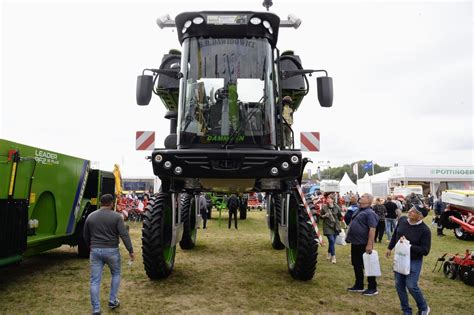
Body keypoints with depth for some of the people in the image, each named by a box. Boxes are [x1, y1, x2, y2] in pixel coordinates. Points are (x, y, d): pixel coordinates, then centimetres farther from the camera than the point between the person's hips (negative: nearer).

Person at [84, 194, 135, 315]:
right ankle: (112, 301, 22)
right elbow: (124, 235, -12)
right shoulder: (116, 216, -7)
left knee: (95, 280, 6)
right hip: (111, 250, -2)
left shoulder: (90, 216, 5)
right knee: (116, 274, 21)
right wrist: (131, 250, -8)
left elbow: (86, 235, 15)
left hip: (95, 250, 3)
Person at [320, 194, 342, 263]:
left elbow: (340, 216, 11)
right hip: (328, 226, -2)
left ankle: (329, 254, 34)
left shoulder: (337, 207, -3)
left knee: (332, 242, 11)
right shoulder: (324, 207, -5)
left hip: (335, 226, 2)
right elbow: (321, 216, 3)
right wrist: (324, 216, -13)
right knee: (332, 241, -11)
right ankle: (333, 256, 2)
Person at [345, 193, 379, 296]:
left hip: (364, 244, -9)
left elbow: (372, 229, -24)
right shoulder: (359, 211, 12)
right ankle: (359, 285, 28)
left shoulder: (370, 213, -17)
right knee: (356, 265, 16)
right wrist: (350, 237, 20)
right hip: (355, 243, 9)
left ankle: (372, 288, 13)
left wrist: (369, 244, -28)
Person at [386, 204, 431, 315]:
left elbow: (425, 250, -19)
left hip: (414, 261, -5)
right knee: (399, 285, 9)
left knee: (411, 286, -5)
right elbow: (395, 234, 12)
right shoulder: (402, 220, -6)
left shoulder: (425, 230, -21)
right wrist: (390, 248, 18)